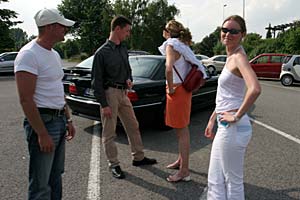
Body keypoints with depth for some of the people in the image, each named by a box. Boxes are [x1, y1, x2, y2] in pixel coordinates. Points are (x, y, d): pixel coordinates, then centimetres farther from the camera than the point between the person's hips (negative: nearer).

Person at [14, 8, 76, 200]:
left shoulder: (54, 54, 13)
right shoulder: (29, 54, -15)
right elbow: (26, 99, -19)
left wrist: (68, 119, 16)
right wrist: (42, 134, -20)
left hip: (59, 120, 9)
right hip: (43, 121, -9)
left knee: (55, 176, 19)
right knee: (41, 184, 1)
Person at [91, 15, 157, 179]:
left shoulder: (123, 49, 9)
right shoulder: (102, 52, -11)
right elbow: (97, 81, -11)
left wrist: (129, 79, 1)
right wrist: (103, 104, -14)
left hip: (123, 92, 7)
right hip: (110, 93, -7)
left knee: (133, 126, 14)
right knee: (109, 132, 4)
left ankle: (138, 157, 29)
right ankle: (113, 164, 19)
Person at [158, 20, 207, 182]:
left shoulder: (171, 46, -13)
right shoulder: (183, 47, 14)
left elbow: (169, 68, -32)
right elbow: (195, 65, 24)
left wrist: (170, 88, -19)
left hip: (177, 91, -9)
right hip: (184, 89, 9)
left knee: (182, 131, -3)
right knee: (181, 129, 19)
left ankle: (184, 171, 7)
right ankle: (181, 160, 35)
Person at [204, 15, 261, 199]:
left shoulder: (239, 57, -13)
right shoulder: (230, 57, 14)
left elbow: (255, 89, -32)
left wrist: (237, 116, -21)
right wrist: (212, 120, 22)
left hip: (233, 128, -9)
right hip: (225, 127, 9)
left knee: (233, 181, 8)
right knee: (215, 181, 18)